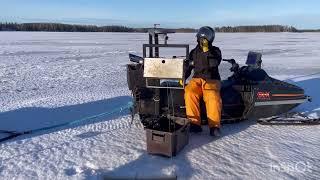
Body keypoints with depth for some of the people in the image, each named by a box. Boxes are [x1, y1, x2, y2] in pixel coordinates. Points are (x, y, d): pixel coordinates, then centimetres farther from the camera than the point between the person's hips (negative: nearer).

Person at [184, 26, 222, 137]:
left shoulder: (215, 51, 9)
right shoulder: (194, 52, 18)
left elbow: (214, 63, -10)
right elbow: (187, 67, 21)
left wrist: (207, 51, -16)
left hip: (212, 80, -2)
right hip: (197, 79, 2)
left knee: (213, 98, -33)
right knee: (190, 93, -31)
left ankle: (214, 125, -25)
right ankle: (194, 123, -28)